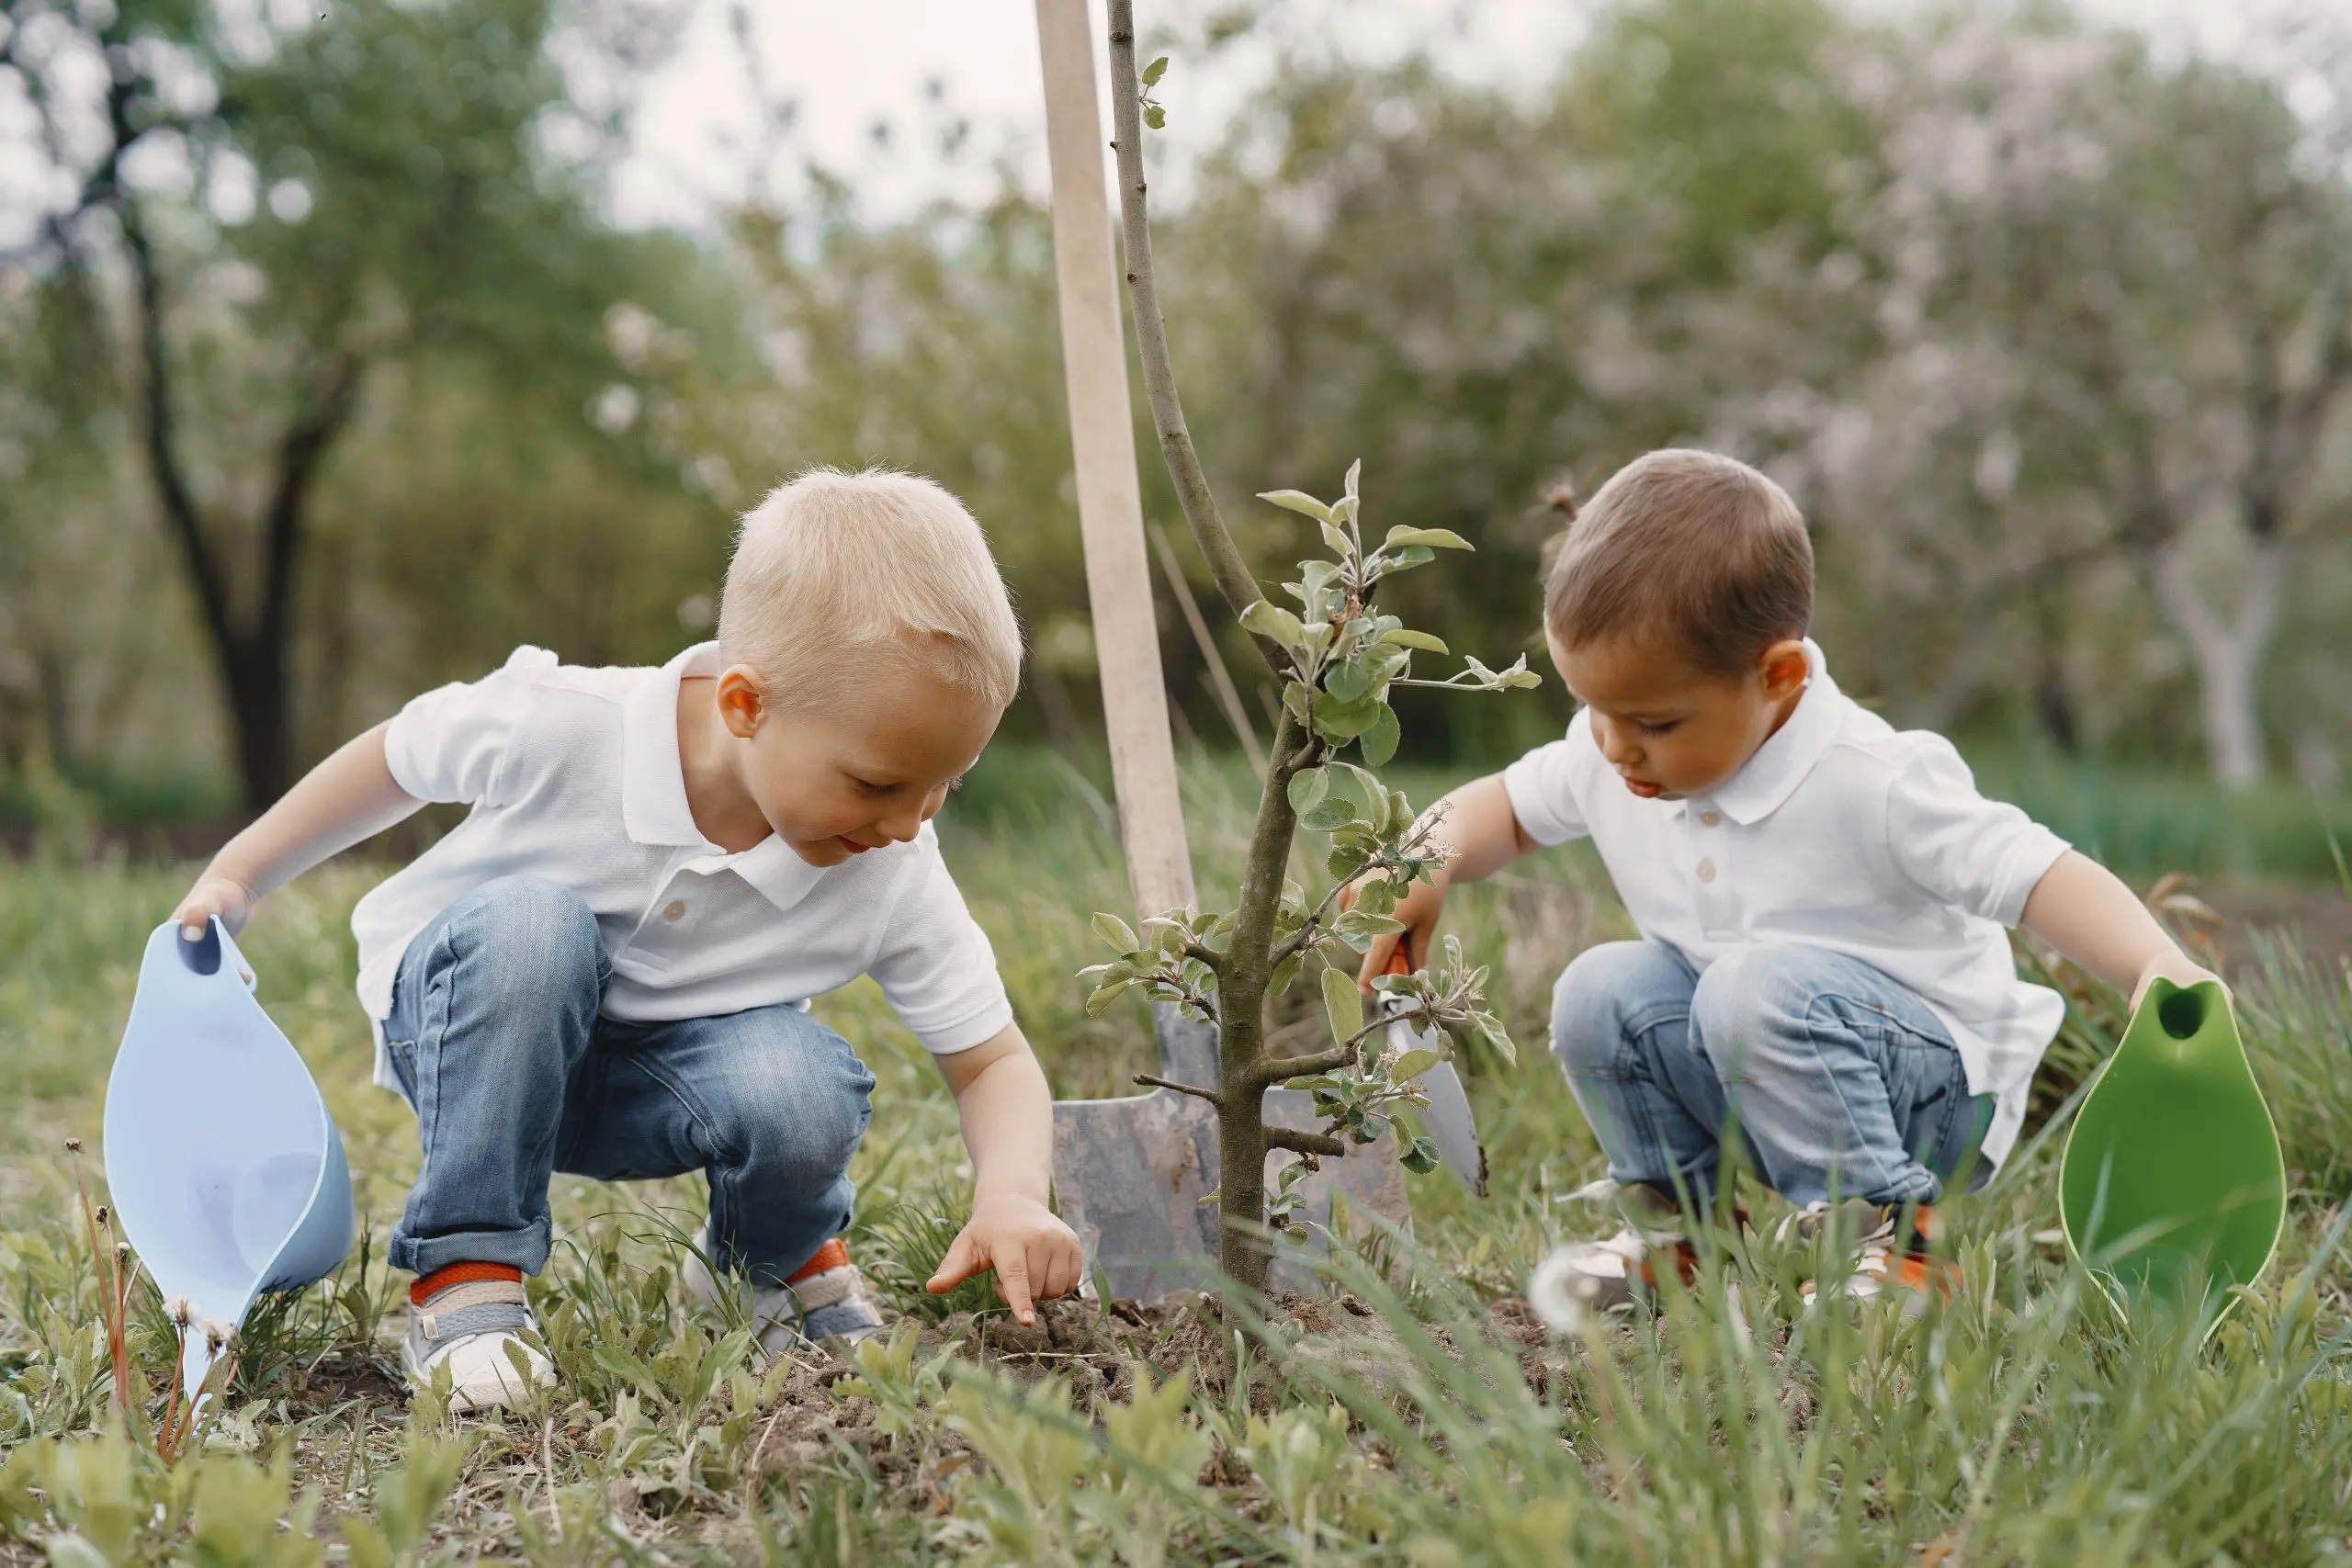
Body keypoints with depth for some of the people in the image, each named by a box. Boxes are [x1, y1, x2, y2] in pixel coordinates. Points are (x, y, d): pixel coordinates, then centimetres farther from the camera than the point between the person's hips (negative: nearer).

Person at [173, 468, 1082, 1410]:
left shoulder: (897, 880, -22)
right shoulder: (561, 727, -29)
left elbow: (993, 1061, -14)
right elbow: (395, 758, -8)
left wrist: (1012, 1195, -35)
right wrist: (237, 875, 1)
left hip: (658, 1076, 2)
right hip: (467, 1030, -1)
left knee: (804, 1097, -33)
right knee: (531, 923, -37)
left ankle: (776, 1260, 4)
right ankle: (462, 1281, -24)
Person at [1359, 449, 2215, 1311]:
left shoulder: (1872, 782, -26)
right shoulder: (1607, 760, -6)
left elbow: (2035, 873, -28)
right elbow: (1511, 804, 13)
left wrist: (2158, 968, -44)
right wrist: (1426, 867, -8)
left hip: (1930, 1078, -7)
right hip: (1754, 1060, 7)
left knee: (1763, 987, -33)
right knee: (1600, 991, -12)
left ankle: (1885, 1237, -19)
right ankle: (1675, 1226, 7)